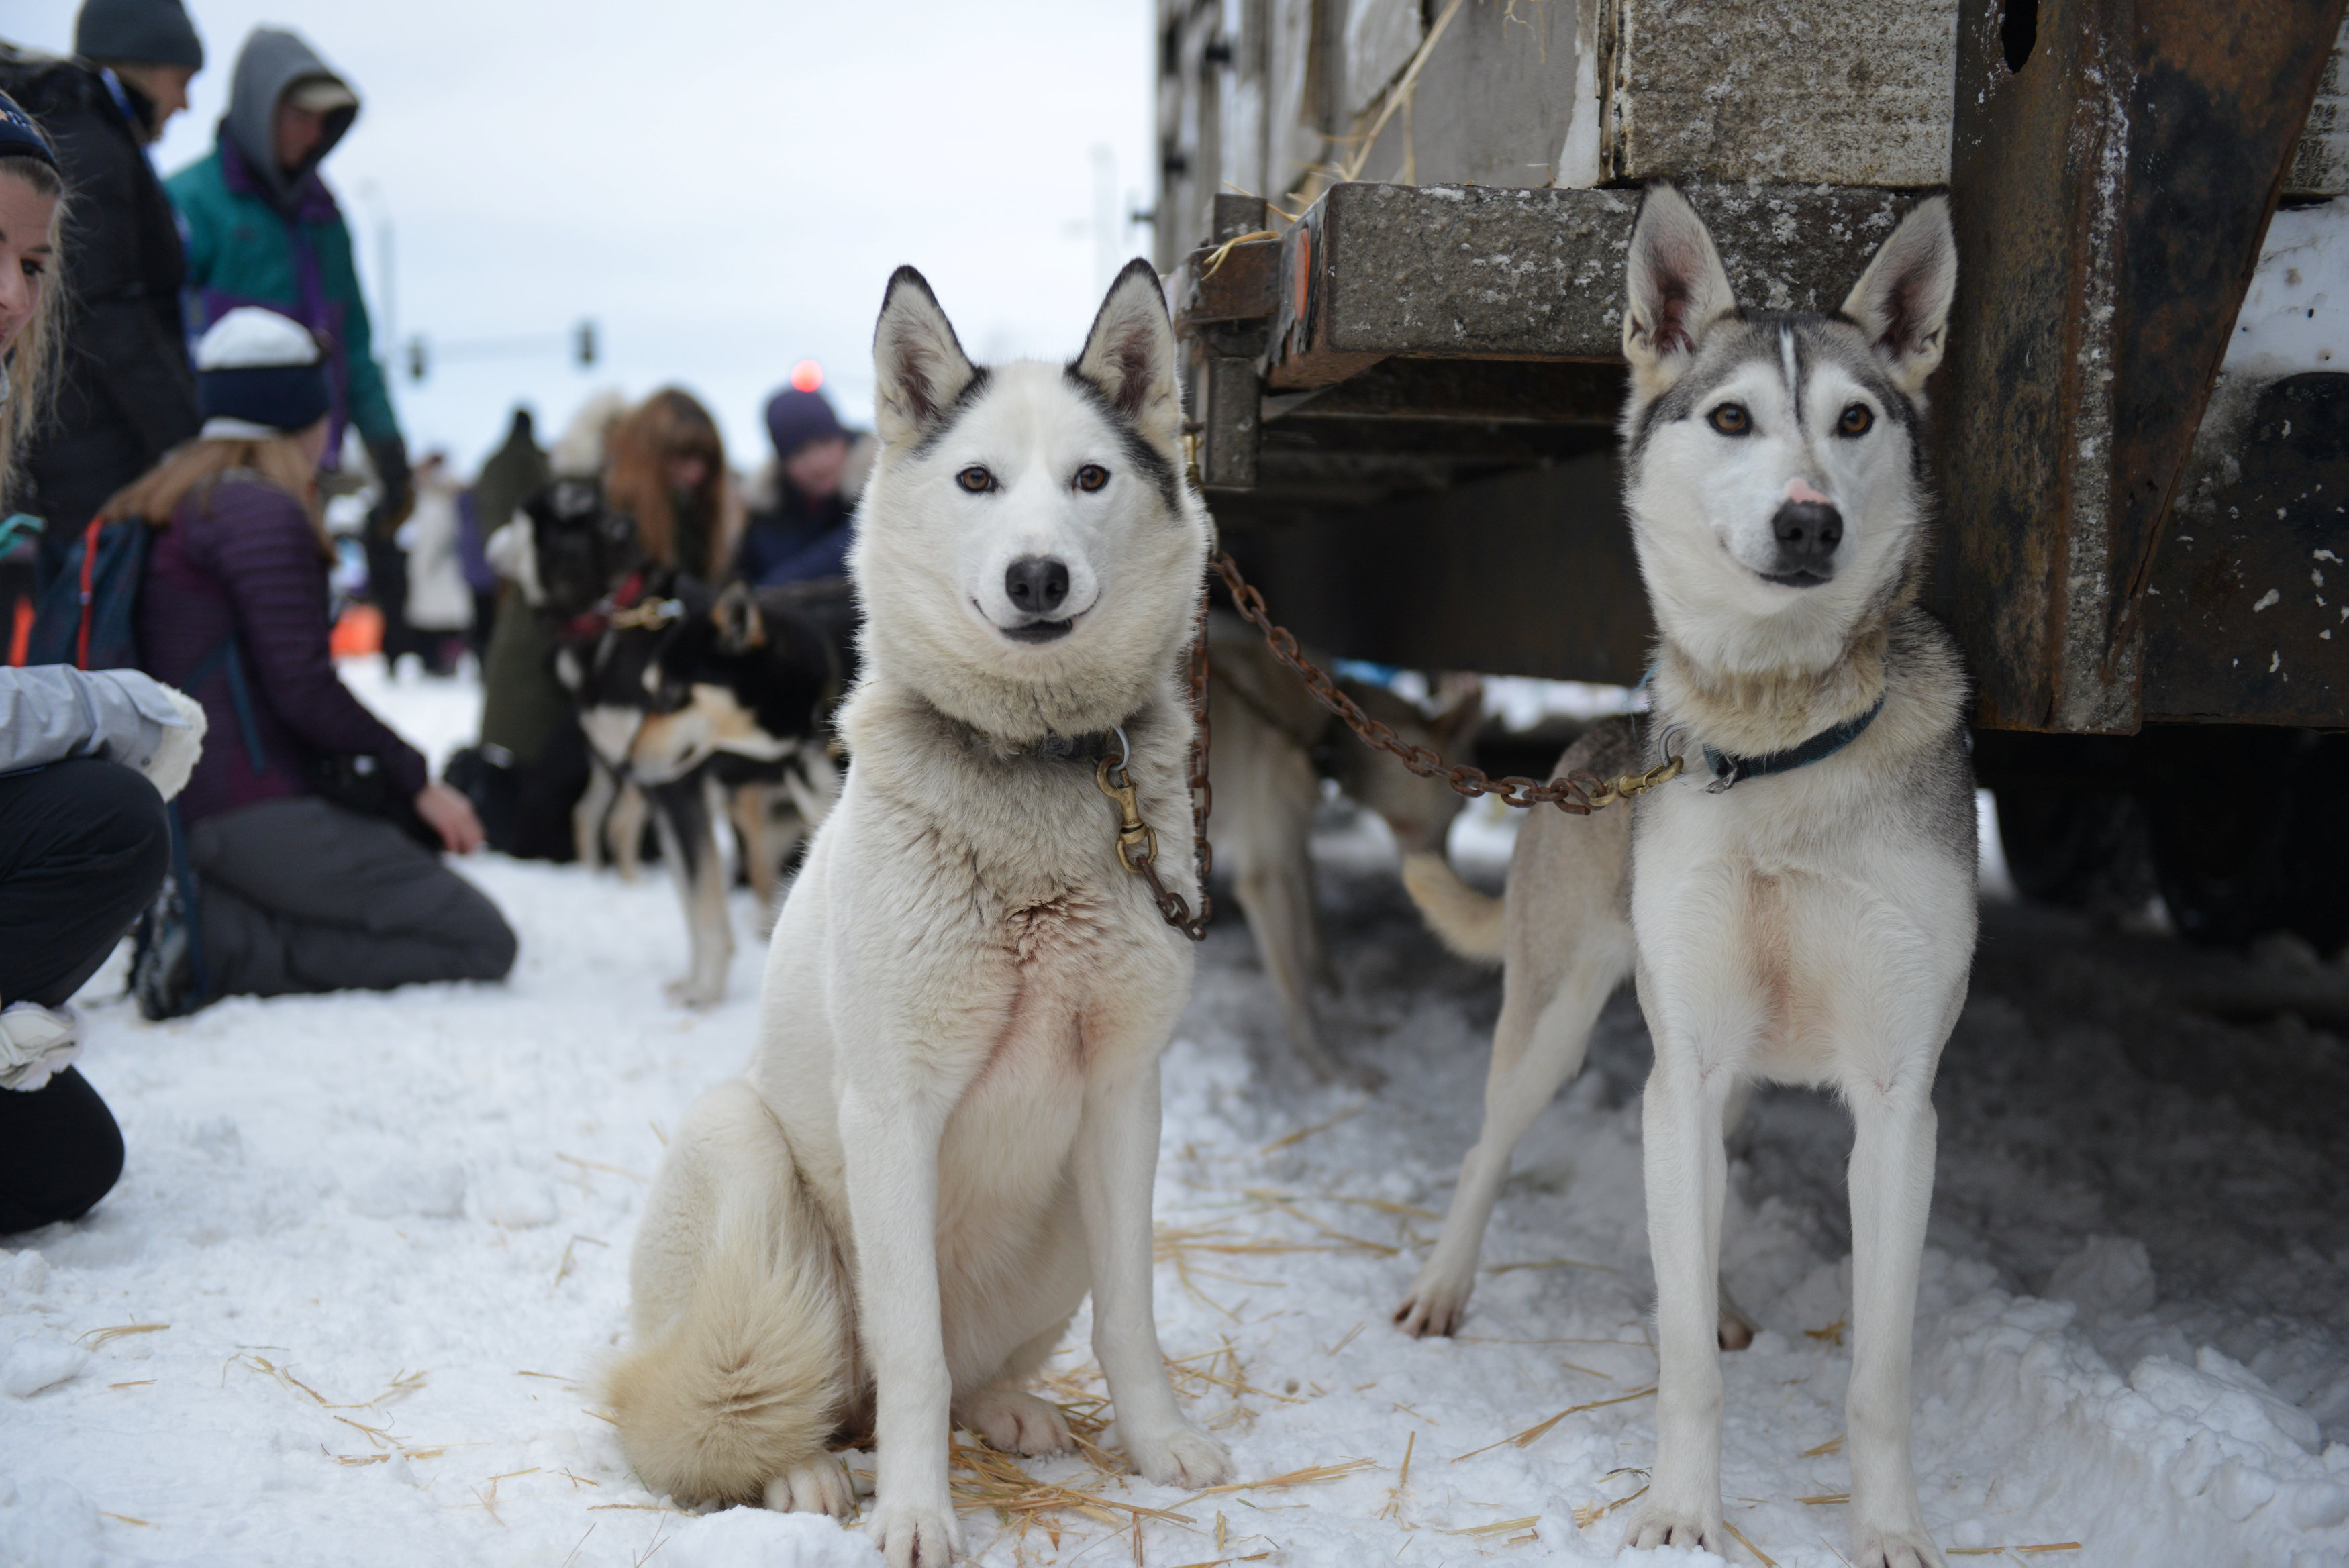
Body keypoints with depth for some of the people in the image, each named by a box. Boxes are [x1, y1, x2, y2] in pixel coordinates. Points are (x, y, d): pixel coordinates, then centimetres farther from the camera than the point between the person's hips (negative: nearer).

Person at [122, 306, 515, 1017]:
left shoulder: (168, 507, 18)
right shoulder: (265, 513, -11)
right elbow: (302, 687, -17)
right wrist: (415, 781, -6)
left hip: (193, 808, 10)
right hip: (262, 813, -10)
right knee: (482, 943, -9)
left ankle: (210, 917, 2)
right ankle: (220, 946, -15)